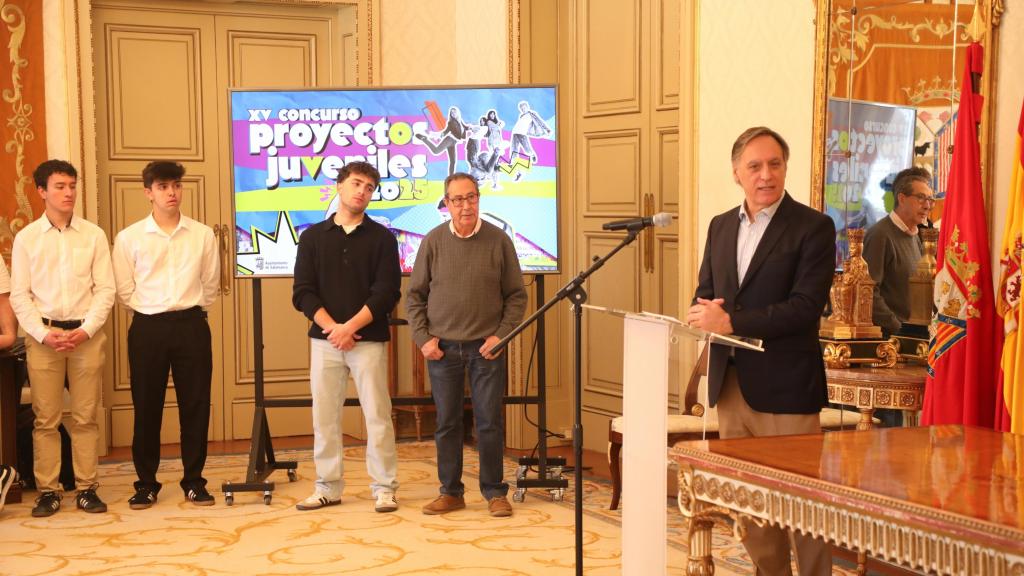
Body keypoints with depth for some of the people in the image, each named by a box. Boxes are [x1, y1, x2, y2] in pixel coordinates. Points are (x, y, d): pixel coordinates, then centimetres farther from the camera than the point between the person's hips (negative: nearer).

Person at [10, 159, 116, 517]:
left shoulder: (94, 235, 3)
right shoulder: (26, 238, 3)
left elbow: (105, 289, 2)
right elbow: (19, 295, 1)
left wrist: (85, 330, -9)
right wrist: (44, 334, -10)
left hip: (86, 336, 0)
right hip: (43, 336, 0)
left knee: (85, 417, 4)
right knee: (46, 419, 2)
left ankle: (87, 488, 11)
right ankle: (48, 491, 9)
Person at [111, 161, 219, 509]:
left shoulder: (203, 235, 4)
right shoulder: (129, 238, 0)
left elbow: (210, 284, 10)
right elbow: (124, 290, 3)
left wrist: (191, 312, 7)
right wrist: (151, 312, 3)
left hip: (191, 326, 1)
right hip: (148, 328, -1)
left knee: (195, 404, 4)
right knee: (147, 407, 4)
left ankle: (194, 480, 15)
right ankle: (146, 483, 15)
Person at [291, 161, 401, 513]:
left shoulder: (381, 237, 4)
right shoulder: (313, 237, 9)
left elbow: (387, 293, -4)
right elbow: (302, 292, 2)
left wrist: (350, 327, -14)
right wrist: (332, 328, -11)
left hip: (368, 339, -2)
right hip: (324, 339, 2)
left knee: (377, 415, -2)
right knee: (324, 415, 5)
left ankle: (384, 488, 5)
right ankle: (328, 487, 15)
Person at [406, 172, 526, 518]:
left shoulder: (499, 241, -1)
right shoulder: (433, 241, 1)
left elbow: (516, 295, 3)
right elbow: (415, 295, 6)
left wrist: (502, 334, -7)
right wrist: (422, 338, -3)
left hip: (486, 347, -1)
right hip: (442, 348, 1)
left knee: (490, 422, 2)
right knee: (447, 423, 7)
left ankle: (494, 492, 13)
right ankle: (451, 492, 18)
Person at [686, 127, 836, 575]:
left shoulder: (813, 227, -7)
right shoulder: (721, 226, 12)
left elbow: (805, 307, -16)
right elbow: (704, 292, 17)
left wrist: (730, 321, -20)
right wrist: (704, 312, -8)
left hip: (784, 386, -6)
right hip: (729, 383, 6)